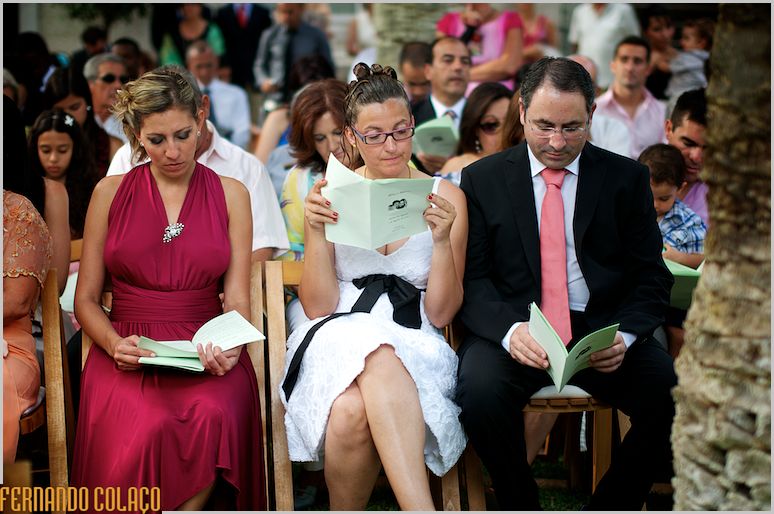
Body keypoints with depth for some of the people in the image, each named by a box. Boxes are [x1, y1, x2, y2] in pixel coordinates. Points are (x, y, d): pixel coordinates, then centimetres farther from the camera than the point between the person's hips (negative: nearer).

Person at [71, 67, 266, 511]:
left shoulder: (231, 194, 12)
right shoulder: (111, 193, 11)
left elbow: (237, 300, 7)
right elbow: (86, 299, 11)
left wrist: (230, 347, -15)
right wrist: (115, 344, -10)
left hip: (205, 353, 0)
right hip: (128, 352, 0)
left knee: (213, 416, -35)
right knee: (151, 428, -35)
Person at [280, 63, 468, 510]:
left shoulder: (445, 197, 9)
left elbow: (441, 313, 4)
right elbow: (318, 307, 5)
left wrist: (442, 240, -11)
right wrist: (316, 232, -10)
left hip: (414, 347, 0)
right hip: (338, 340, 0)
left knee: (355, 412, -39)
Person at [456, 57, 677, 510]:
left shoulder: (627, 178, 8)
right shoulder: (483, 179, 6)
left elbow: (652, 278, 6)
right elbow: (472, 278, 0)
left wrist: (623, 335, -15)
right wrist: (510, 329, -21)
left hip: (602, 332, 1)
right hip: (513, 329, -1)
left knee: (675, 395, -26)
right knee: (480, 390, -33)